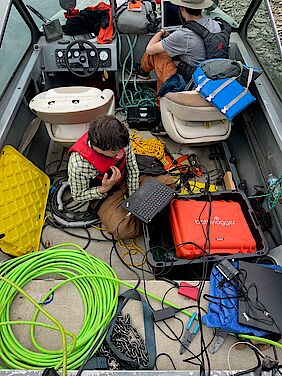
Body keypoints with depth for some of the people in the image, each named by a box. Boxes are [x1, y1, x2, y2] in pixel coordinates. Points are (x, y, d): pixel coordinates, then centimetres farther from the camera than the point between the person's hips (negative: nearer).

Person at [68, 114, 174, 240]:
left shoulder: (120, 139, -21)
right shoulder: (78, 163, -32)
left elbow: (132, 168, -6)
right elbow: (78, 196, -15)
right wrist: (105, 188, -30)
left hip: (126, 182, 5)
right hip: (104, 196, -4)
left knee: (167, 182, -10)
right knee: (124, 230, -30)